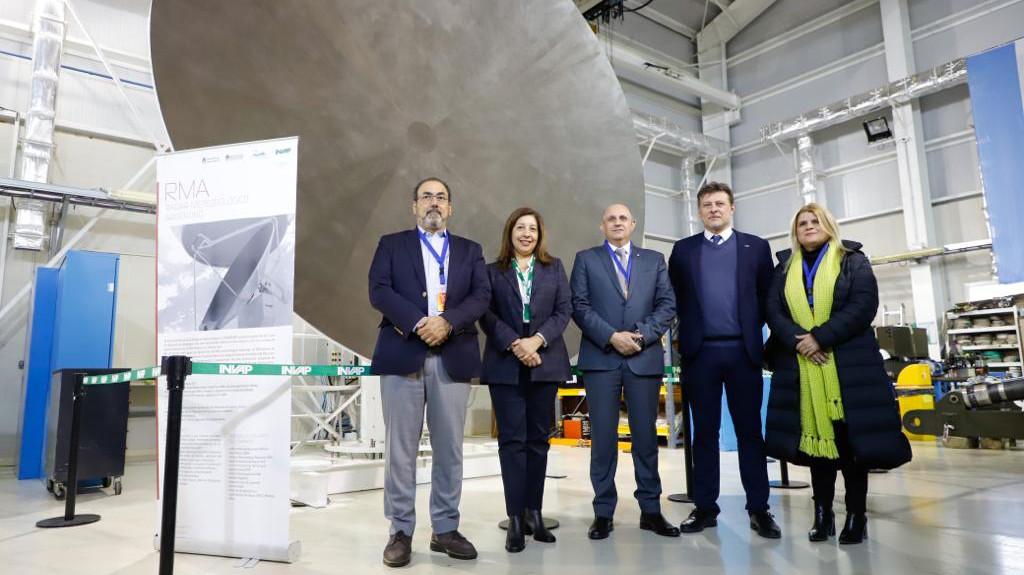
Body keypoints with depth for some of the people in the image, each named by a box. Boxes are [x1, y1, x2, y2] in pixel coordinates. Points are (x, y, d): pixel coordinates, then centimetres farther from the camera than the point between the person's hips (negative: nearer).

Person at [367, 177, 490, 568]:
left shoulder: (470, 251, 16)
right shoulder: (392, 244, 12)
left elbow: (482, 297, 3)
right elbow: (379, 291, -2)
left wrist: (447, 322, -14)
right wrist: (417, 323, -15)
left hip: (453, 358, 2)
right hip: (403, 354, -1)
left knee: (450, 448, 6)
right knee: (401, 449, 2)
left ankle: (446, 529, 18)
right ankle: (401, 532, 12)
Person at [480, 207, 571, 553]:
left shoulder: (554, 268, 13)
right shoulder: (493, 271, 8)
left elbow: (564, 310, 3)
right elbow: (486, 315, -1)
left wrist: (538, 340, -12)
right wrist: (514, 344, -15)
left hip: (545, 363, 2)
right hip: (505, 365, -1)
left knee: (538, 439, 6)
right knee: (512, 439, -3)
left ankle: (534, 513, 14)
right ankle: (516, 518, 2)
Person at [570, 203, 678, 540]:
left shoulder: (654, 260, 15)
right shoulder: (586, 259, 10)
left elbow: (667, 305, 6)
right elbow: (579, 306, -1)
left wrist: (642, 335, -9)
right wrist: (612, 337, -11)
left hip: (645, 358, 2)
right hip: (600, 358, -1)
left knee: (645, 434, 7)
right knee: (603, 436, 1)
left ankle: (651, 510, 17)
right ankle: (603, 512, 11)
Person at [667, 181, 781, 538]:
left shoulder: (756, 247, 9)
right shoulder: (683, 250, 10)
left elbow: (768, 296, 9)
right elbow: (674, 298, 11)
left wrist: (752, 330, 2)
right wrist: (687, 333, 4)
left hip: (743, 350, 0)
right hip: (700, 351, 1)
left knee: (750, 430, 4)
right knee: (704, 431, 5)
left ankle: (758, 508, 13)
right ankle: (705, 507, 13)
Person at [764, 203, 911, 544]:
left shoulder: (853, 261, 7)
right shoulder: (784, 268, 15)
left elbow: (863, 306, -7)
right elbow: (774, 311, 4)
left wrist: (821, 338, -16)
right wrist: (799, 340, -14)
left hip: (848, 364, -2)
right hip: (801, 367, 2)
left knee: (851, 438, -1)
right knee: (815, 436, 4)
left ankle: (856, 515, 9)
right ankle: (822, 513, 12)